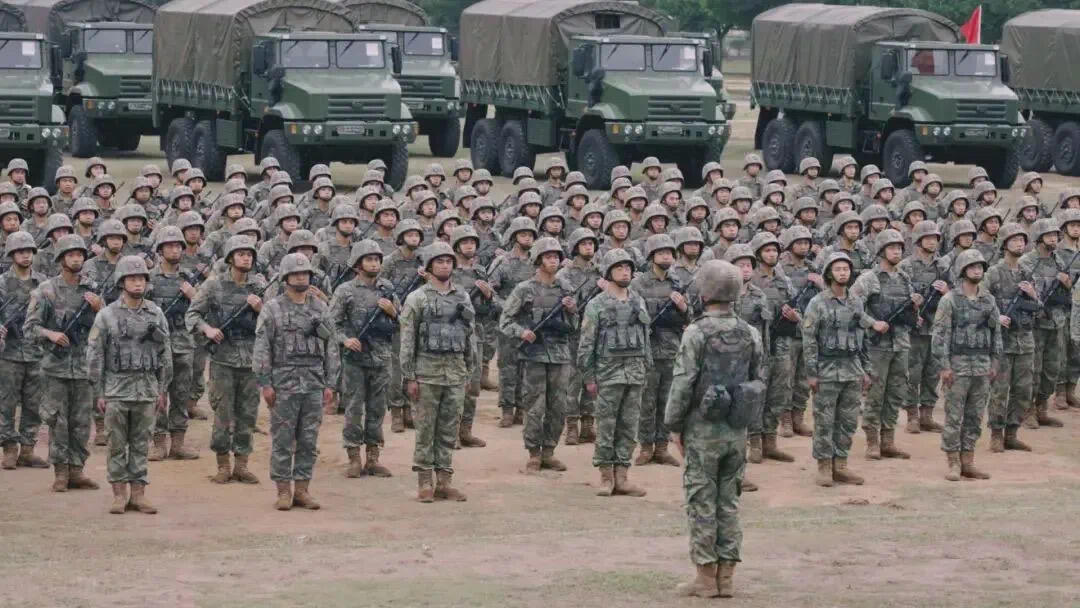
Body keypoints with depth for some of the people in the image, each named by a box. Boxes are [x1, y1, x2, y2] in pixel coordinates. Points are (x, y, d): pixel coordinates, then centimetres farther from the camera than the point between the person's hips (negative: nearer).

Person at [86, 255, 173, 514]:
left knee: (141, 444, 5)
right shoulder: (107, 315, -3)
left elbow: (165, 353, 10)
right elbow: (94, 355, -2)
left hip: (146, 389, 2)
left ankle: (138, 494, 10)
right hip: (117, 389, -2)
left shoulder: (155, 314, 6)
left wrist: (163, 390, 6)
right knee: (118, 445, 2)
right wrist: (98, 393, -5)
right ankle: (119, 495, 7)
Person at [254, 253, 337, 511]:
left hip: (314, 385, 3)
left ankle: (302, 489, 11)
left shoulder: (321, 309, 10)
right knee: (282, 441, 0)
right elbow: (261, 349, -4)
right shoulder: (272, 309, -1)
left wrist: (330, 383, 5)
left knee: (309, 441, 5)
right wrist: (265, 384, -10)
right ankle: (283, 491, 5)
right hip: (284, 384, -3)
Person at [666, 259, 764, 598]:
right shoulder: (750, 335, 5)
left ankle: (706, 578, 1)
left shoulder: (697, 333, -12)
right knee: (729, 503, 10)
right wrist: (743, 415, 16)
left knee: (701, 503, 0)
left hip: (703, 429, -5)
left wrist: (673, 425, -4)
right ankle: (726, 578, 10)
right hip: (737, 430, 5)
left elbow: (683, 383, -13)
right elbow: (760, 384, 7)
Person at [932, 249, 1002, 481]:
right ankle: (954, 464, 4)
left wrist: (995, 363, 8)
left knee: (975, 418, 7)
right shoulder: (950, 300, -7)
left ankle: (968, 463, 13)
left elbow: (996, 332, 14)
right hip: (958, 365, -5)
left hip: (982, 366, 5)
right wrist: (944, 366, -14)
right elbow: (940, 334, -9)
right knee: (954, 417, -1)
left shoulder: (988, 300, 8)